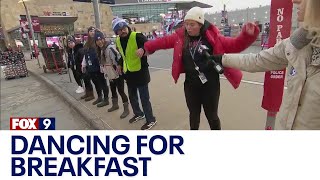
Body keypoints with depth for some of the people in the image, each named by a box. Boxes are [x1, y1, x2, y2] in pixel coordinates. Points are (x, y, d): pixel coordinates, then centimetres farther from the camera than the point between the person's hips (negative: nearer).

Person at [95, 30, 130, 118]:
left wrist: (120, 70, -23)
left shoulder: (110, 48, -20)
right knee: (113, 90, 21)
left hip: (118, 74, -9)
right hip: (111, 75, 9)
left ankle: (126, 109, 9)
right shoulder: (101, 50, 10)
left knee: (121, 91, -3)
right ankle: (115, 105, 42)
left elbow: (118, 59, -26)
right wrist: (106, 73, 17)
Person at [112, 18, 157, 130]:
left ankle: (151, 120, 15)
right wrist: (120, 65, 21)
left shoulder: (137, 36, -16)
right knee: (132, 97, 19)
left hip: (140, 71, -7)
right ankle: (139, 114, 41)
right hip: (129, 73, 8)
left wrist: (143, 49, -41)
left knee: (144, 97, -1)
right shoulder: (118, 41, 7)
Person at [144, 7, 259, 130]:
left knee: (212, 115, 13)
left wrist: (247, 35, -26)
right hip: (191, 85, 3)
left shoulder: (212, 37, -10)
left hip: (210, 85, -3)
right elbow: (163, 41, 9)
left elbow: (235, 45, -9)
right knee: (193, 114, 22)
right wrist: (147, 47, 10)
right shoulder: (181, 36, -2)